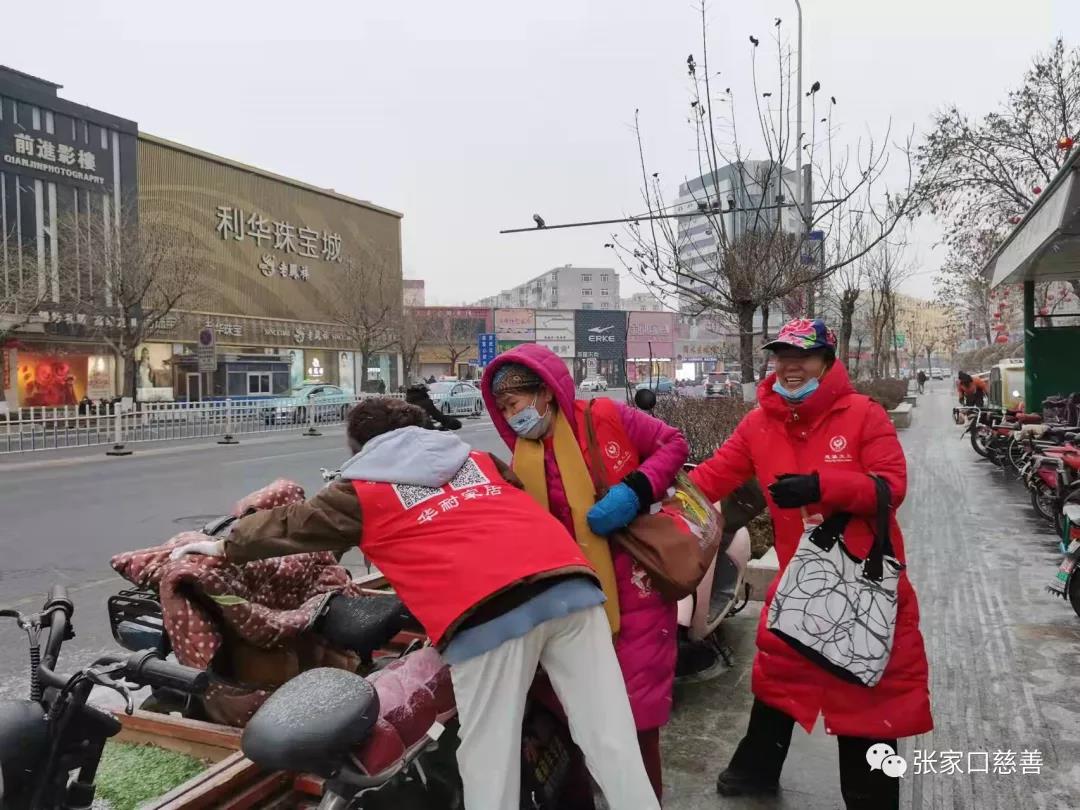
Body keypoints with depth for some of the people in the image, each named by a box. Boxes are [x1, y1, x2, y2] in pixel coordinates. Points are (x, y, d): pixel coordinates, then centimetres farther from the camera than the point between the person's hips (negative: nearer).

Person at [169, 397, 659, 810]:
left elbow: (291, 525, 28)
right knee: (612, 740, 7)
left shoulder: (364, 490, 18)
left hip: (484, 612, -4)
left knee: (489, 767, 9)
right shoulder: (479, 460, 29)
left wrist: (227, 546, 44)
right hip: (569, 581, 5)